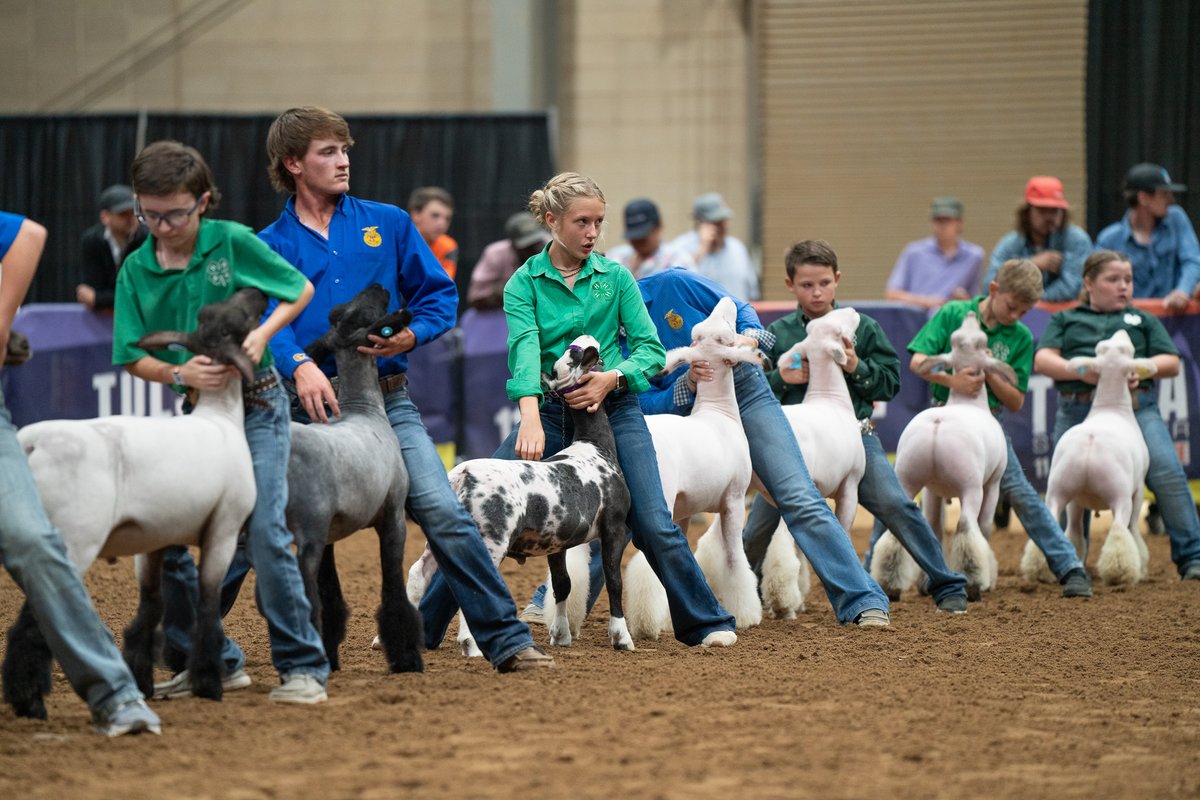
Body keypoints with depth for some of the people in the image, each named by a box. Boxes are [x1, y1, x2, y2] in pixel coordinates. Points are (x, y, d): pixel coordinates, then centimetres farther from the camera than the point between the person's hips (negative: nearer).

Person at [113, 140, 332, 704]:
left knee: (263, 532, -15)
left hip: (255, 407, -4)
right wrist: (179, 373, -23)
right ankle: (214, 662, 14)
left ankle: (302, 666, -8)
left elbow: (300, 290, 4)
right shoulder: (136, 270, -2)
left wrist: (263, 333, -13)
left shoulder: (233, 243, -8)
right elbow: (133, 357, -3)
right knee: (164, 542, 0)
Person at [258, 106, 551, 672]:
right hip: (310, 408, 0)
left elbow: (439, 294, 12)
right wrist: (300, 365, -32)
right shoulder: (271, 245, 5)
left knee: (444, 514, -13)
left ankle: (507, 642, -12)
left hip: (387, 402, 0)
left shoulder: (387, 224, 11)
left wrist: (411, 336, -9)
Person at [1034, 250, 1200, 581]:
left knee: (1168, 475, -16)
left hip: (1137, 407, 0)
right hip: (1077, 412, 0)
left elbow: (1171, 363, 13)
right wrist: (1081, 371, -12)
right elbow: (1043, 359, 6)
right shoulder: (1065, 320, 22)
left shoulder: (1143, 320, 24)